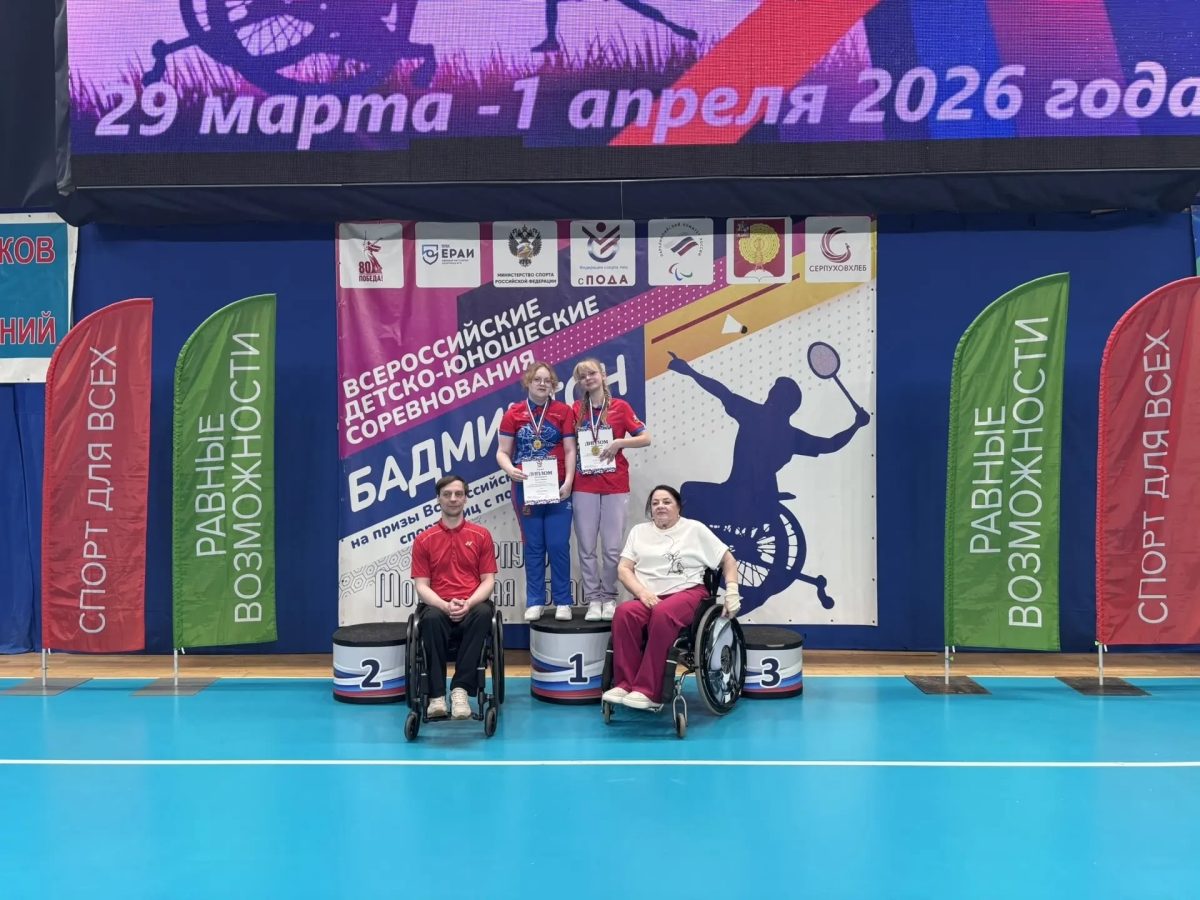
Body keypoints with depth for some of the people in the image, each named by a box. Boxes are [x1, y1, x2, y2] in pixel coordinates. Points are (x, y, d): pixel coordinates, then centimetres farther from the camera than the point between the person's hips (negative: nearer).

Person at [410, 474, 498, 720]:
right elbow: (422, 585, 3)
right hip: (440, 607, 0)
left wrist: (469, 603, -16)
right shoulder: (424, 540, 8)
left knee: (484, 613, -36)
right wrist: (445, 605, -17)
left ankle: (461, 689, -33)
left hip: (472, 606, 0)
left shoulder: (481, 535, 8)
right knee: (431, 619, -37)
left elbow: (488, 580, 4)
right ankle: (436, 695, -33)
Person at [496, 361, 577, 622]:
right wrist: (510, 469, -18)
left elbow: (570, 450, 1)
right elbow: (502, 452, 2)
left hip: (557, 488, -1)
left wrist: (569, 480, -11)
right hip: (526, 488, 1)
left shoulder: (563, 411, 4)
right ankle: (535, 601, 12)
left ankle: (563, 601, 8)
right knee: (533, 546, 5)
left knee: (558, 545, -2)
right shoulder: (514, 413, 4)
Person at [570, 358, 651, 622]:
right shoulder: (576, 410, 8)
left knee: (612, 548, 0)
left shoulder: (620, 407, 2)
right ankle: (593, 599, 10)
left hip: (615, 486, -2)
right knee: (586, 547, 2)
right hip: (584, 486, 2)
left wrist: (619, 442, -14)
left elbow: (645, 438, 1)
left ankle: (609, 598, 13)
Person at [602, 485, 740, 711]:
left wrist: (732, 592, -2)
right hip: (649, 597, 3)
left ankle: (648, 692, -36)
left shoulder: (695, 529, 11)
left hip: (687, 592, -3)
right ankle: (625, 684, -28)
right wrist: (642, 592, -9)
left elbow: (728, 560, 12)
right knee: (624, 612, -33)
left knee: (663, 614, -38)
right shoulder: (639, 531, 19)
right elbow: (624, 569, 9)